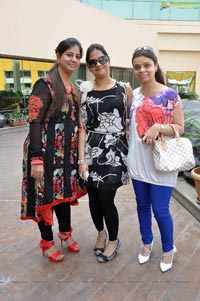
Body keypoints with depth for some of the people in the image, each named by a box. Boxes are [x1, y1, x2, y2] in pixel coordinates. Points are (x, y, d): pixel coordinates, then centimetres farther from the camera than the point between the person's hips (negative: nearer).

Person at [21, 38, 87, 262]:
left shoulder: (73, 89, 11)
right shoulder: (45, 85, -12)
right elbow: (35, 122, -17)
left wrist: (78, 154, 14)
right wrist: (37, 158, -22)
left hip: (67, 152, 7)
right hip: (46, 151, -7)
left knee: (65, 191, 18)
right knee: (45, 194, 7)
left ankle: (65, 233, 39)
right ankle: (47, 241, 27)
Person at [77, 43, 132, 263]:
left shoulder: (124, 88, 3)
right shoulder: (85, 91, 5)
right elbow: (83, 127, 1)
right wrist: (81, 159, -6)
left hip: (115, 150, -2)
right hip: (92, 150, 2)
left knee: (105, 198, -4)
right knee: (93, 197, 10)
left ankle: (113, 240, 25)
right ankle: (101, 233, 40)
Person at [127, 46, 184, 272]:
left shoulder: (170, 95, -8)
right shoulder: (133, 95, 5)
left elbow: (180, 128, -6)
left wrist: (158, 127, -23)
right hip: (138, 160, 4)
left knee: (160, 210, 3)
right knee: (142, 205, 17)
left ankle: (168, 248, 31)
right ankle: (146, 242, 41)